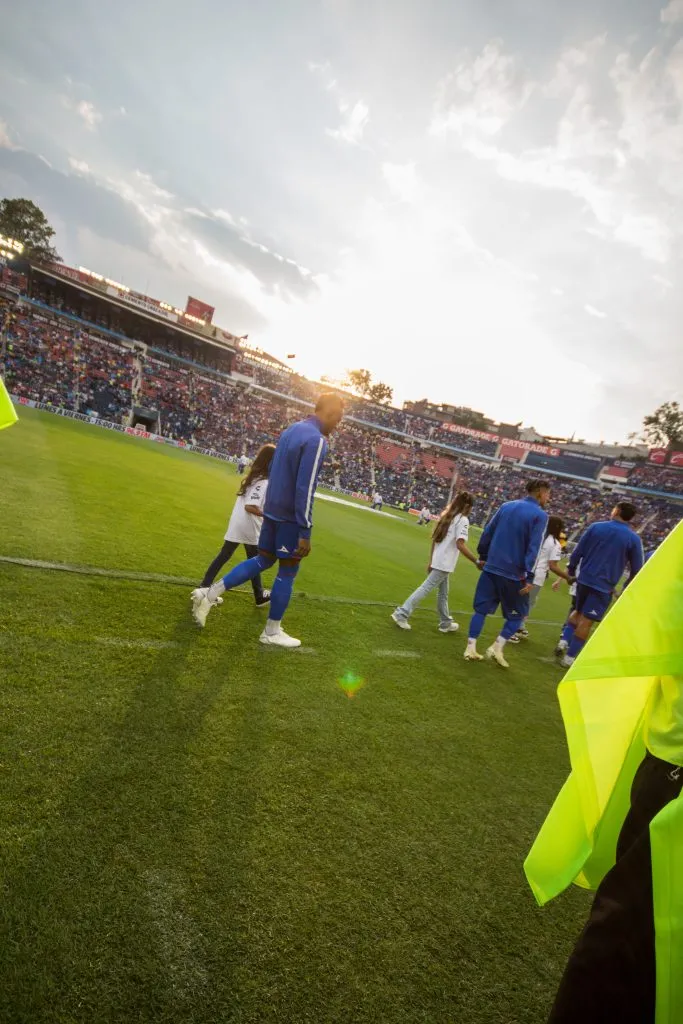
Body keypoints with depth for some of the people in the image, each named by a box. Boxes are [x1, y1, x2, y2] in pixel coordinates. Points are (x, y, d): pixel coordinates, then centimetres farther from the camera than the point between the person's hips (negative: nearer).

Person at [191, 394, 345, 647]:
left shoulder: (291, 430, 10)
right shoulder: (317, 440, -18)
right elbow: (305, 489, -23)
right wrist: (305, 532, -21)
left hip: (272, 511, 8)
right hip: (290, 517, -8)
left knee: (263, 560, 20)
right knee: (287, 572, 6)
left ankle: (210, 595, 16)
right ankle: (272, 632, 18)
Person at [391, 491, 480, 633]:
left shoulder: (446, 516, 13)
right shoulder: (462, 520, -11)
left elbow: (434, 539, 14)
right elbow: (460, 544, -22)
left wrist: (431, 561, 19)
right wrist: (476, 561, -21)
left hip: (438, 561, 9)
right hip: (445, 563, -9)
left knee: (443, 593, 18)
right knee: (426, 588, -5)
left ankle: (446, 623, 29)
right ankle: (401, 614, -6)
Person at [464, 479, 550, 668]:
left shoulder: (506, 506, 9)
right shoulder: (540, 515, -7)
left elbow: (487, 532, 11)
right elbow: (533, 548, -15)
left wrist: (483, 556, 21)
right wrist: (529, 577, -15)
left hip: (491, 568, 5)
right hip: (513, 573, -5)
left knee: (481, 609, 11)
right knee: (519, 614, 14)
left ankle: (471, 649, 11)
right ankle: (497, 647, 5)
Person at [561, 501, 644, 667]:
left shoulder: (595, 527, -1)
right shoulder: (633, 538, -4)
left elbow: (577, 552, -1)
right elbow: (636, 569, 0)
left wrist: (571, 572, 12)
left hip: (584, 580, 2)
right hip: (604, 586, -2)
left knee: (578, 612, 25)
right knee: (586, 621, 3)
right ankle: (569, 657, 7)